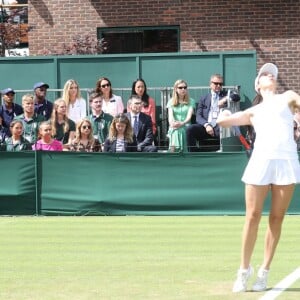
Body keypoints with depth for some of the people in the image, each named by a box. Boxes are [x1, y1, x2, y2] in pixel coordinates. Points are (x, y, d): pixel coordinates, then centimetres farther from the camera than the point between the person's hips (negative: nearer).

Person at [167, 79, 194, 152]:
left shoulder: (190, 102, 15)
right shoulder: (171, 102, 18)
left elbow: (189, 115, -1)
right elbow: (170, 114, 2)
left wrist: (182, 123, -22)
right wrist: (172, 122, -22)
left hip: (185, 127, 0)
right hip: (174, 128, 0)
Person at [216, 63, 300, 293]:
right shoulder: (253, 112, 22)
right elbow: (222, 121, 20)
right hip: (261, 161, 1)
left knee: (276, 219, 0)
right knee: (253, 217, -4)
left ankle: (264, 272, 7)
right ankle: (244, 270, 7)